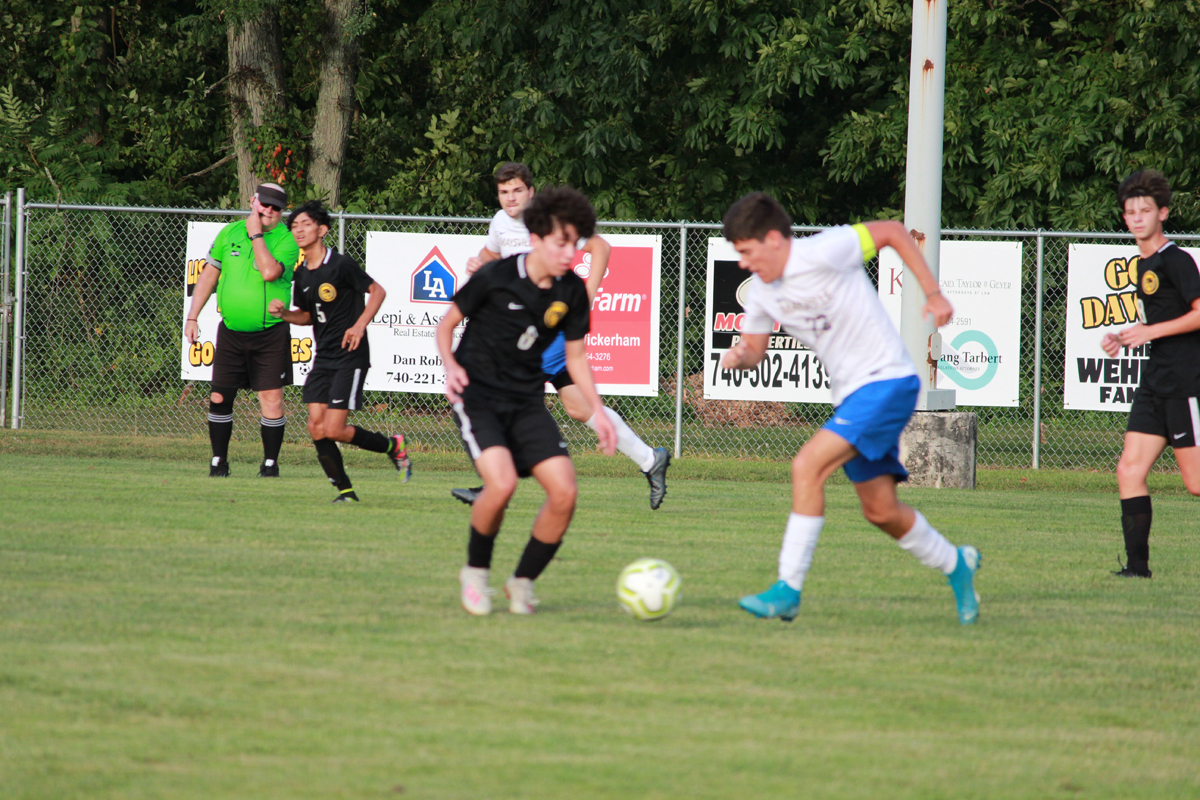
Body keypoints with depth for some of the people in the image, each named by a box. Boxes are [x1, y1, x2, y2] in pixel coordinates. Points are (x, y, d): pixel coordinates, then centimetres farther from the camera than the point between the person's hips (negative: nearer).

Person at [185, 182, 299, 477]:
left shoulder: (286, 240, -6)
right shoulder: (230, 233, 6)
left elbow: (270, 272, -25)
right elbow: (209, 274, 13)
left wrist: (256, 234, -17)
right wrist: (192, 317, 9)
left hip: (270, 334, -3)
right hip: (231, 331, 3)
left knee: (271, 399, -5)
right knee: (219, 397, 2)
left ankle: (270, 464, 7)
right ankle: (219, 462, 14)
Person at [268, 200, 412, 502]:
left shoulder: (341, 265, -11)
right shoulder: (302, 275, 9)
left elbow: (377, 291, -5)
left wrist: (359, 325, -16)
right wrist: (283, 313, 1)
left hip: (350, 356, -7)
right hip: (323, 359, 7)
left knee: (333, 430, -12)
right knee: (316, 428, -4)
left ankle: (392, 446, 11)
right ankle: (345, 490, 7)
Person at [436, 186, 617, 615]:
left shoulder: (572, 291, -1)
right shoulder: (495, 278, -14)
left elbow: (575, 355, 11)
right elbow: (446, 324, -2)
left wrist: (598, 411, 2)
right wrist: (451, 366, -21)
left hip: (526, 400, 5)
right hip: (477, 392, -5)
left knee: (564, 491, -12)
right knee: (502, 482, -28)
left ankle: (523, 580, 9)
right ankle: (476, 572, -2)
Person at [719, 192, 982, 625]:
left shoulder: (824, 253, -18)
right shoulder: (761, 293, 3)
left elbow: (893, 232, -8)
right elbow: (754, 348, 16)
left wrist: (933, 294, -8)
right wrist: (740, 357, -9)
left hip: (887, 381, -8)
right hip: (851, 394, 8)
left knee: (807, 466, -21)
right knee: (880, 511, 12)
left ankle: (788, 589, -19)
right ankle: (955, 564, 37)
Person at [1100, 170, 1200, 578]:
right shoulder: (1142, 265, 17)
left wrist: (1150, 332, -17)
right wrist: (1123, 338, 12)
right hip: (1155, 383, 9)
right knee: (1129, 471, -1)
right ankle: (1137, 563, 1)